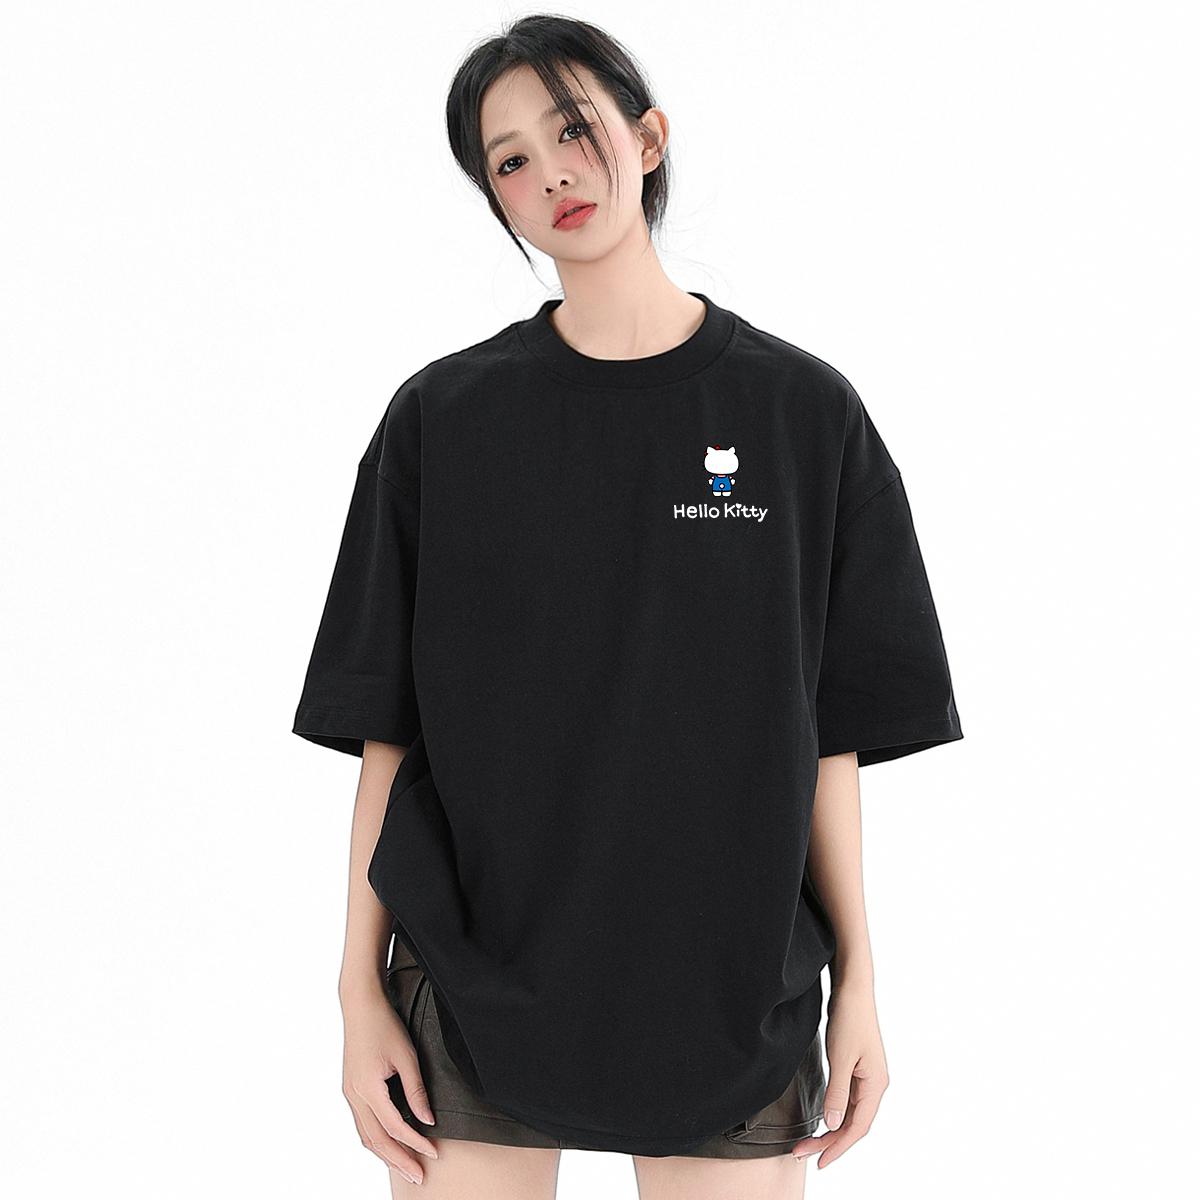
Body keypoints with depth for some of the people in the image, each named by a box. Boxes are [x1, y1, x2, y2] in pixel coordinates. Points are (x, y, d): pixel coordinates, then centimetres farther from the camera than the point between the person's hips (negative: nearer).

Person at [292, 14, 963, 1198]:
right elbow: (386, 730, 1)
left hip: (732, 1005, 0)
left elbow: (831, 731, 2)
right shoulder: (443, 418, 0)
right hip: (469, 1006, 0)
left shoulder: (801, 411, 0)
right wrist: (362, 989, -2)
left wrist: (856, 976, 1)